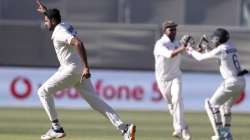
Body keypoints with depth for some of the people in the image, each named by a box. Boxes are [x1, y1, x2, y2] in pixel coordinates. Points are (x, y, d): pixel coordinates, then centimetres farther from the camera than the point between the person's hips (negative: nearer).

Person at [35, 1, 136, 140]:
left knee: (44, 92, 5)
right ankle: (124, 128, -13)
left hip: (72, 70, -9)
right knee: (95, 101, 2)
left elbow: (78, 43, -29)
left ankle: (56, 128, 1)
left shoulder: (59, 32, -12)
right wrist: (47, 12, 42)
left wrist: (86, 67, -34)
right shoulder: (66, 26, 16)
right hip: (81, 71, 9)